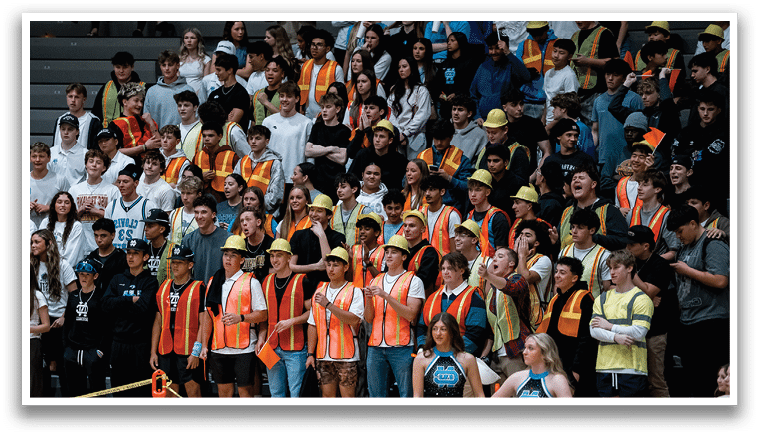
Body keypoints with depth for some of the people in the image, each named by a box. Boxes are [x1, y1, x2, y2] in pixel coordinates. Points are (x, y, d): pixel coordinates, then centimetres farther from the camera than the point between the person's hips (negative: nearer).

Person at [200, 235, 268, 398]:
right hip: (218, 348, 5)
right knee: (224, 392, 8)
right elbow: (208, 316, 17)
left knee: (245, 391, -4)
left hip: (244, 348, -5)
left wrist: (240, 317, -21)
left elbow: (263, 314, -6)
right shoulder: (213, 282, 13)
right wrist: (204, 344, 12)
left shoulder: (251, 283, -2)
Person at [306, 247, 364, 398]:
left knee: (347, 396, -6)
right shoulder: (319, 292, 14)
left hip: (346, 355, -5)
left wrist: (328, 305, -20)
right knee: (327, 395, 6)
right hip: (323, 356, 5)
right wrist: (310, 353, 9)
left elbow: (354, 320, -18)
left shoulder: (354, 292, -3)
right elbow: (313, 325, 14)